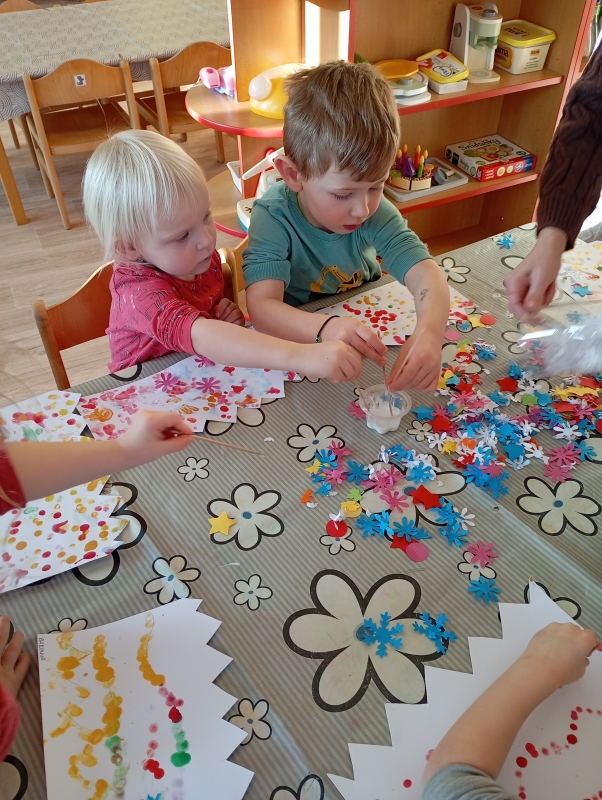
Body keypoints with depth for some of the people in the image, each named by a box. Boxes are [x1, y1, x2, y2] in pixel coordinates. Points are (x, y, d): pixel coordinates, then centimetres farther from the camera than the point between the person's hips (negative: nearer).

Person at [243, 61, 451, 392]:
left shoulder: (376, 213, -16)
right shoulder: (273, 217, -26)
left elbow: (425, 274, -27)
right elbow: (262, 305, -37)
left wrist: (428, 332, -50)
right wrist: (326, 329, -57)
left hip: (372, 334, 2)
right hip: (301, 343, -1)